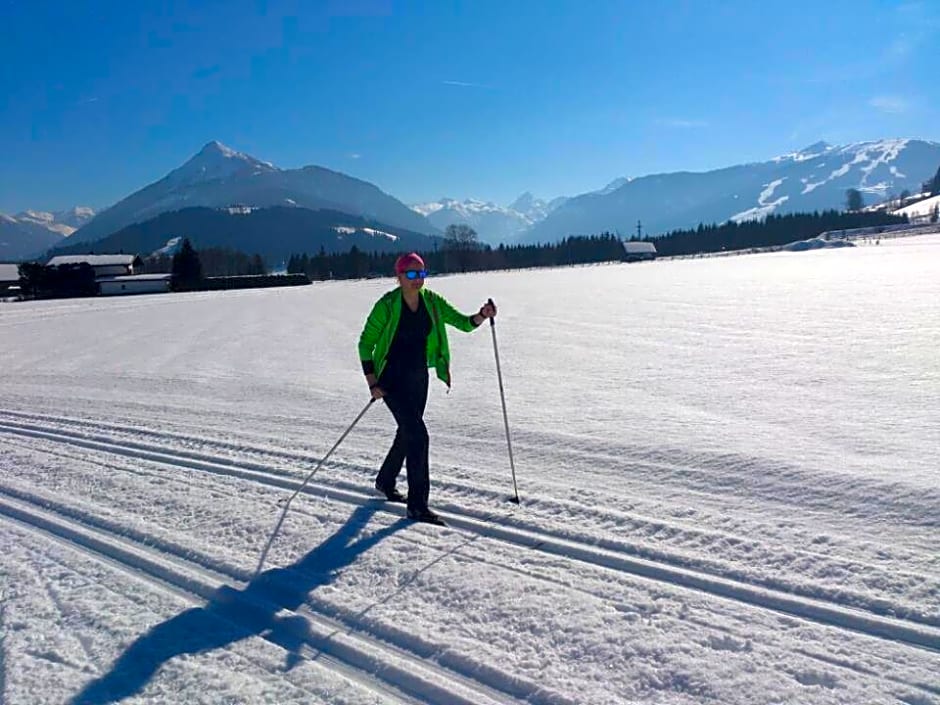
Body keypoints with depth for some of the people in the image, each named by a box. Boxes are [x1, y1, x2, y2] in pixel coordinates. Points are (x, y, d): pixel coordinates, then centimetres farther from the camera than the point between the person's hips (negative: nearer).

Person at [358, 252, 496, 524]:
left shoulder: (432, 302, 0)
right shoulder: (387, 305, -14)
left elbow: (463, 323, -1)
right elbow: (365, 343, -8)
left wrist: (482, 316, -23)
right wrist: (372, 382, -14)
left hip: (419, 378, 6)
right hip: (392, 379, -6)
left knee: (407, 433, 18)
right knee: (418, 435, -14)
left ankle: (385, 481, 44)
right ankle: (417, 505, -6)